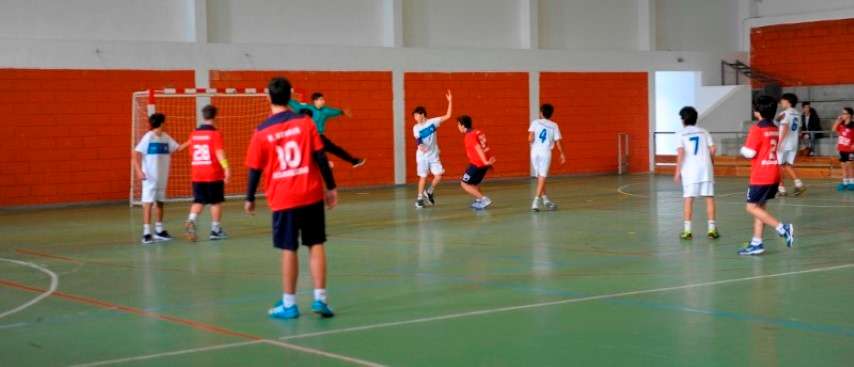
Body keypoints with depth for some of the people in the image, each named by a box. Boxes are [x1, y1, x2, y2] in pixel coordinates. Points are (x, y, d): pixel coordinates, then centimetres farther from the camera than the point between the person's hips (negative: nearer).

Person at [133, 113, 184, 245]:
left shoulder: (166, 137, 6)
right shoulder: (148, 137, -12)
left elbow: (178, 148, 7)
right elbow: (135, 154, -15)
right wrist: (139, 170, -24)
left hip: (162, 177, 7)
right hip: (150, 177, -7)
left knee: (160, 202, 15)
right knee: (148, 203, -8)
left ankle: (159, 230, 27)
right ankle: (146, 233, -9)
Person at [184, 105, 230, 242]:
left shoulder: (194, 134, 6)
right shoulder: (215, 134, -9)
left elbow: (192, 153, 15)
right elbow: (219, 153, -18)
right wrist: (226, 169, -22)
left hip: (196, 174, 4)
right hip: (213, 174, -4)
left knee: (199, 201, 9)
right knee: (216, 202, 8)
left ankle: (191, 221, -16)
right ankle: (215, 230, 12)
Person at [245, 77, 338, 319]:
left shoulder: (262, 132, -4)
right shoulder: (304, 122, -3)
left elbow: (255, 169, -1)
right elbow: (321, 158, -3)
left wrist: (250, 199, 12)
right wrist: (331, 187, 5)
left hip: (283, 199, -1)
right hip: (311, 195, 1)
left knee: (289, 249, 6)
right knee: (316, 245, 8)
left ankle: (289, 304, 11)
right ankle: (320, 298, 4)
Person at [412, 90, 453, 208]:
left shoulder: (433, 122, -6)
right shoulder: (416, 128, -5)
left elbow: (448, 116, -10)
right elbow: (417, 140, -13)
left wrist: (450, 101, -18)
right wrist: (420, 146, -37)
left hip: (434, 155, 1)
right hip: (422, 156, -1)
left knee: (438, 176, -7)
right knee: (423, 177, 2)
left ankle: (429, 192, 17)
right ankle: (420, 199, 14)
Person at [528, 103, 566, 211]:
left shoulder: (535, 122, 2)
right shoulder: (554, 126, 5)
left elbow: (530, 138, -9)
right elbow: (557, 142, 4)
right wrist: (562, 154, 15)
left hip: (535, 151, 1)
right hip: (546, 153, -1)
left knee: (539, 176, 14)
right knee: (542, 177, -3)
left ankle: (545, 199, 22)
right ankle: (536, 200, -15)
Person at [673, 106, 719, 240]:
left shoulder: (682, 134, 2)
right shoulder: (703, 131, 12)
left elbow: (681, 152, -10)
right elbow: (713, 149, 3)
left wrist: (678, 170, -7)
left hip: (690, 169, -2)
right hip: (705, 168, 2)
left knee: (688, 199, 1)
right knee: (709, 198, 5)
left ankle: (687, 230, 1)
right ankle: (712, 228, 4)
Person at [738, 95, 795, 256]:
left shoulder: (757, 129, -14)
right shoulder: (775, 129, 10)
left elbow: (749, 152, -16)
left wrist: (743, 149, 4)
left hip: (760, 176, -8)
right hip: (774, 175, 8)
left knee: (752, 207, -2)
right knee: (759, 207, 12)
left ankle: (782, 227, -13)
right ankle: (756, 243, 12)